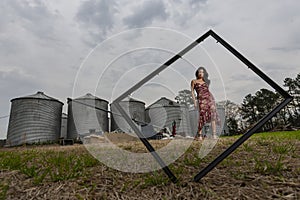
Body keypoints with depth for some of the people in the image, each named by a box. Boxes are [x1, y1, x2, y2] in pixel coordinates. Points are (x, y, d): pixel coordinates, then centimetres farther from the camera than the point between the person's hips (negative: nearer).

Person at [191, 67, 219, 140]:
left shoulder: (206, 81, 20)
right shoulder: (194, 81, 9)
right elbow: (192, 91, 5)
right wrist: (194, 101, -5)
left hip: (209, 98, 4)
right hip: (201, 100, -3)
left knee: (213, 115, -9)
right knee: (202, 116, -7)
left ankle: (214, 134, -8)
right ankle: (199, 134, 10)